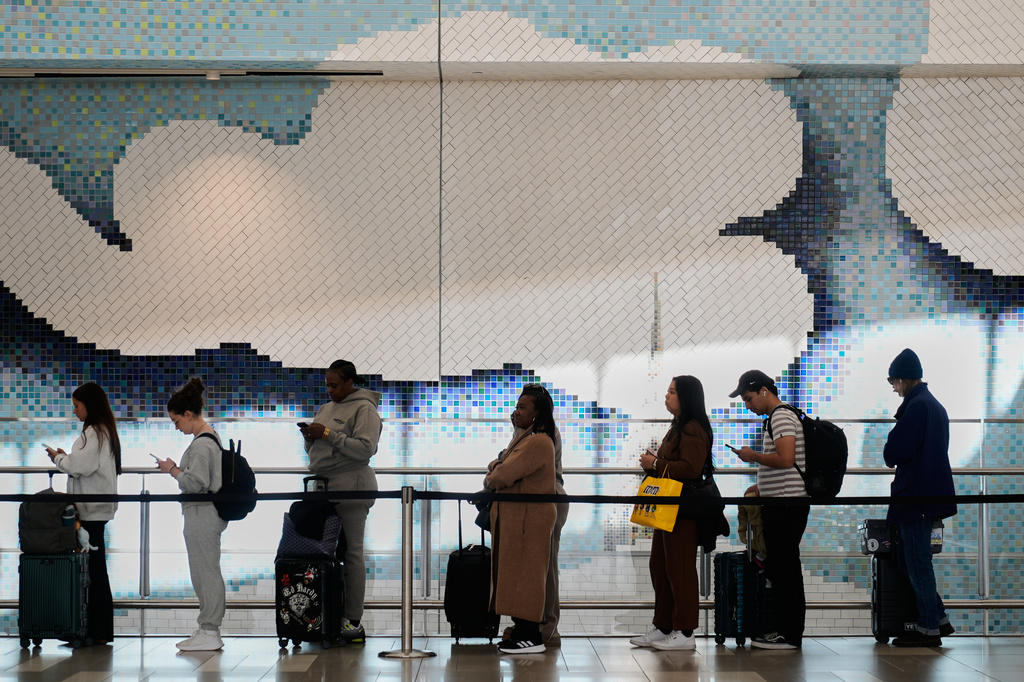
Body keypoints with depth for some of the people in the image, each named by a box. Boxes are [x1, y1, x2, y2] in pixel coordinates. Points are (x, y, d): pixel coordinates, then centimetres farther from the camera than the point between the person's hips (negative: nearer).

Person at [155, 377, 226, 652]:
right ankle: (210, 628, 20)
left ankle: (209, 632, 0)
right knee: (207, 571, 14)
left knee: (205, 572, -5)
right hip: (208, 513, 11)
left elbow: (195, 483, -22)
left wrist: (173, 470, -9)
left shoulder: (201, 444, -18)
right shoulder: (211, 438, 14)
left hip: (201, 514, -11)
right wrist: (177, 469, 10)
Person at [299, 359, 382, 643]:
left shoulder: (364, 409, -4)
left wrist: (329, 434, -16)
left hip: (351, 487, -8)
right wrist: (309, 437, 4)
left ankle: (353, 620, -6)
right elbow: (313, 450, 27)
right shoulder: (325, 409, 21)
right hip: (323, 486, 8)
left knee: (351, 552, -6)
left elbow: (365, 449, -16)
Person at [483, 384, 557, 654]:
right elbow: (497, 466, 19)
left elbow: (503, 476, -22)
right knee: (517, 574, 12)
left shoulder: (538, 442, -18)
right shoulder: (525, 438, 18)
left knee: (524, 575, -7)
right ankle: (522, 631, 16)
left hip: (529, 517, -11)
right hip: (515, 517, 11)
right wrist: (495, 470, -4)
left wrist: (491, 480, 0)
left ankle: (531, 637, -5)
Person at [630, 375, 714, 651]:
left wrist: (656, 465, -15)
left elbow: (691, 468, -23)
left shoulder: (693, 429, -13)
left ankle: (684, 633, -3)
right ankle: (663, 628, 20)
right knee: (659, 567, 13)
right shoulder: (677, 427, 20)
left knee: (679, 569, -7)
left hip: (684, 510, -11)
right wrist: (653, 462, 10)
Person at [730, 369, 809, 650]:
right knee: (785, 568, 12)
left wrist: (752, 456, -11)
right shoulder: (778, 416, 20)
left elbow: (785, 459, -24)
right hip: (782, 503, 11)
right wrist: (761, 486, 20)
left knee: (782, 569, -7)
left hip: (786, 505, -11)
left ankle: (787, 634, -5)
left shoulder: (781, 416, -12)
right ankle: (789, 631, 16)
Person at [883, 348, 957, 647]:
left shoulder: (916, 406, -17)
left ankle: (928, 629, 2)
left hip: (916, 496, -10)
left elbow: (896, 451, -21)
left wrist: (891, 459, 0)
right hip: (929, 494, 10)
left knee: (917, 562, -3)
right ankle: (939, 619, 18)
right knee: (908, 559, 16)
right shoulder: (935, 406, 15)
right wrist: (896, 459, 11)